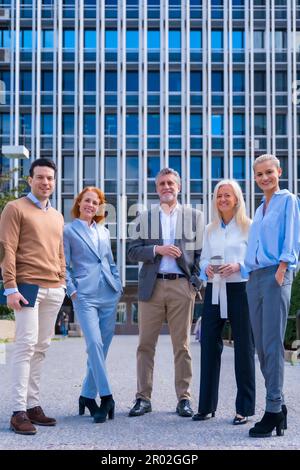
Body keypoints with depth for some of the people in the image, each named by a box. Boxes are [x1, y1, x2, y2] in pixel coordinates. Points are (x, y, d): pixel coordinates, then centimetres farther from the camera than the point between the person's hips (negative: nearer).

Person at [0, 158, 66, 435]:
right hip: (28, 286, -6)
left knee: (41, 348, 6)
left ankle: (33, 405, 11)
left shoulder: (57, 217, 21)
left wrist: (63, 284, 15)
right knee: (26, 345, -10)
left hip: (54, 290, 6)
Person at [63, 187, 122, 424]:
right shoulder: (68, 231, 4)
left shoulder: (104, 232, 18)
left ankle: (88, 395, 17)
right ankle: (106, 397, -15)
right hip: (85, 295, -5)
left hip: (109, 295, 5)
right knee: (94, 344, -18)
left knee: (102, 347, 5)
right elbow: (64, 266, 1)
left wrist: (119, 286, 13)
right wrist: (72, 290, -8)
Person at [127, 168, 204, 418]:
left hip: (182, 286, -1)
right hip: (151, 286, 1)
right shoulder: (144, 218, 12)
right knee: (146, 345, 1)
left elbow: (201, 252, 8)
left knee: (182, 346, 3)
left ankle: (184, 398, 10)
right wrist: (157, 249, -10)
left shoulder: (194, 216, 11)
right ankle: (143, 398, 8)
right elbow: (132, 251, 6)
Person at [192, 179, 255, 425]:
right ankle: (206, 405, 14)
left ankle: (244, 408, 9)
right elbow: (203, 258, 17)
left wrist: (238, 266, -20)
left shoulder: (249, 227, 1)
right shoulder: (210, 229, 16)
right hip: (214, 290, 5)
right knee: (209, 345, 4)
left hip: (240, 290, -4)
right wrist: (206, 268, -4)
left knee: (244, 347, 0)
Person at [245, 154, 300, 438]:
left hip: (275, 275, -7)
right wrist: (251, 274, 14)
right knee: (261, 346, 5)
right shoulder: (259, 209, 23)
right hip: (255, 277, 7)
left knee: (272, 344, -11)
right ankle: (277, 405, 12)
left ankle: (274, 409, -8)